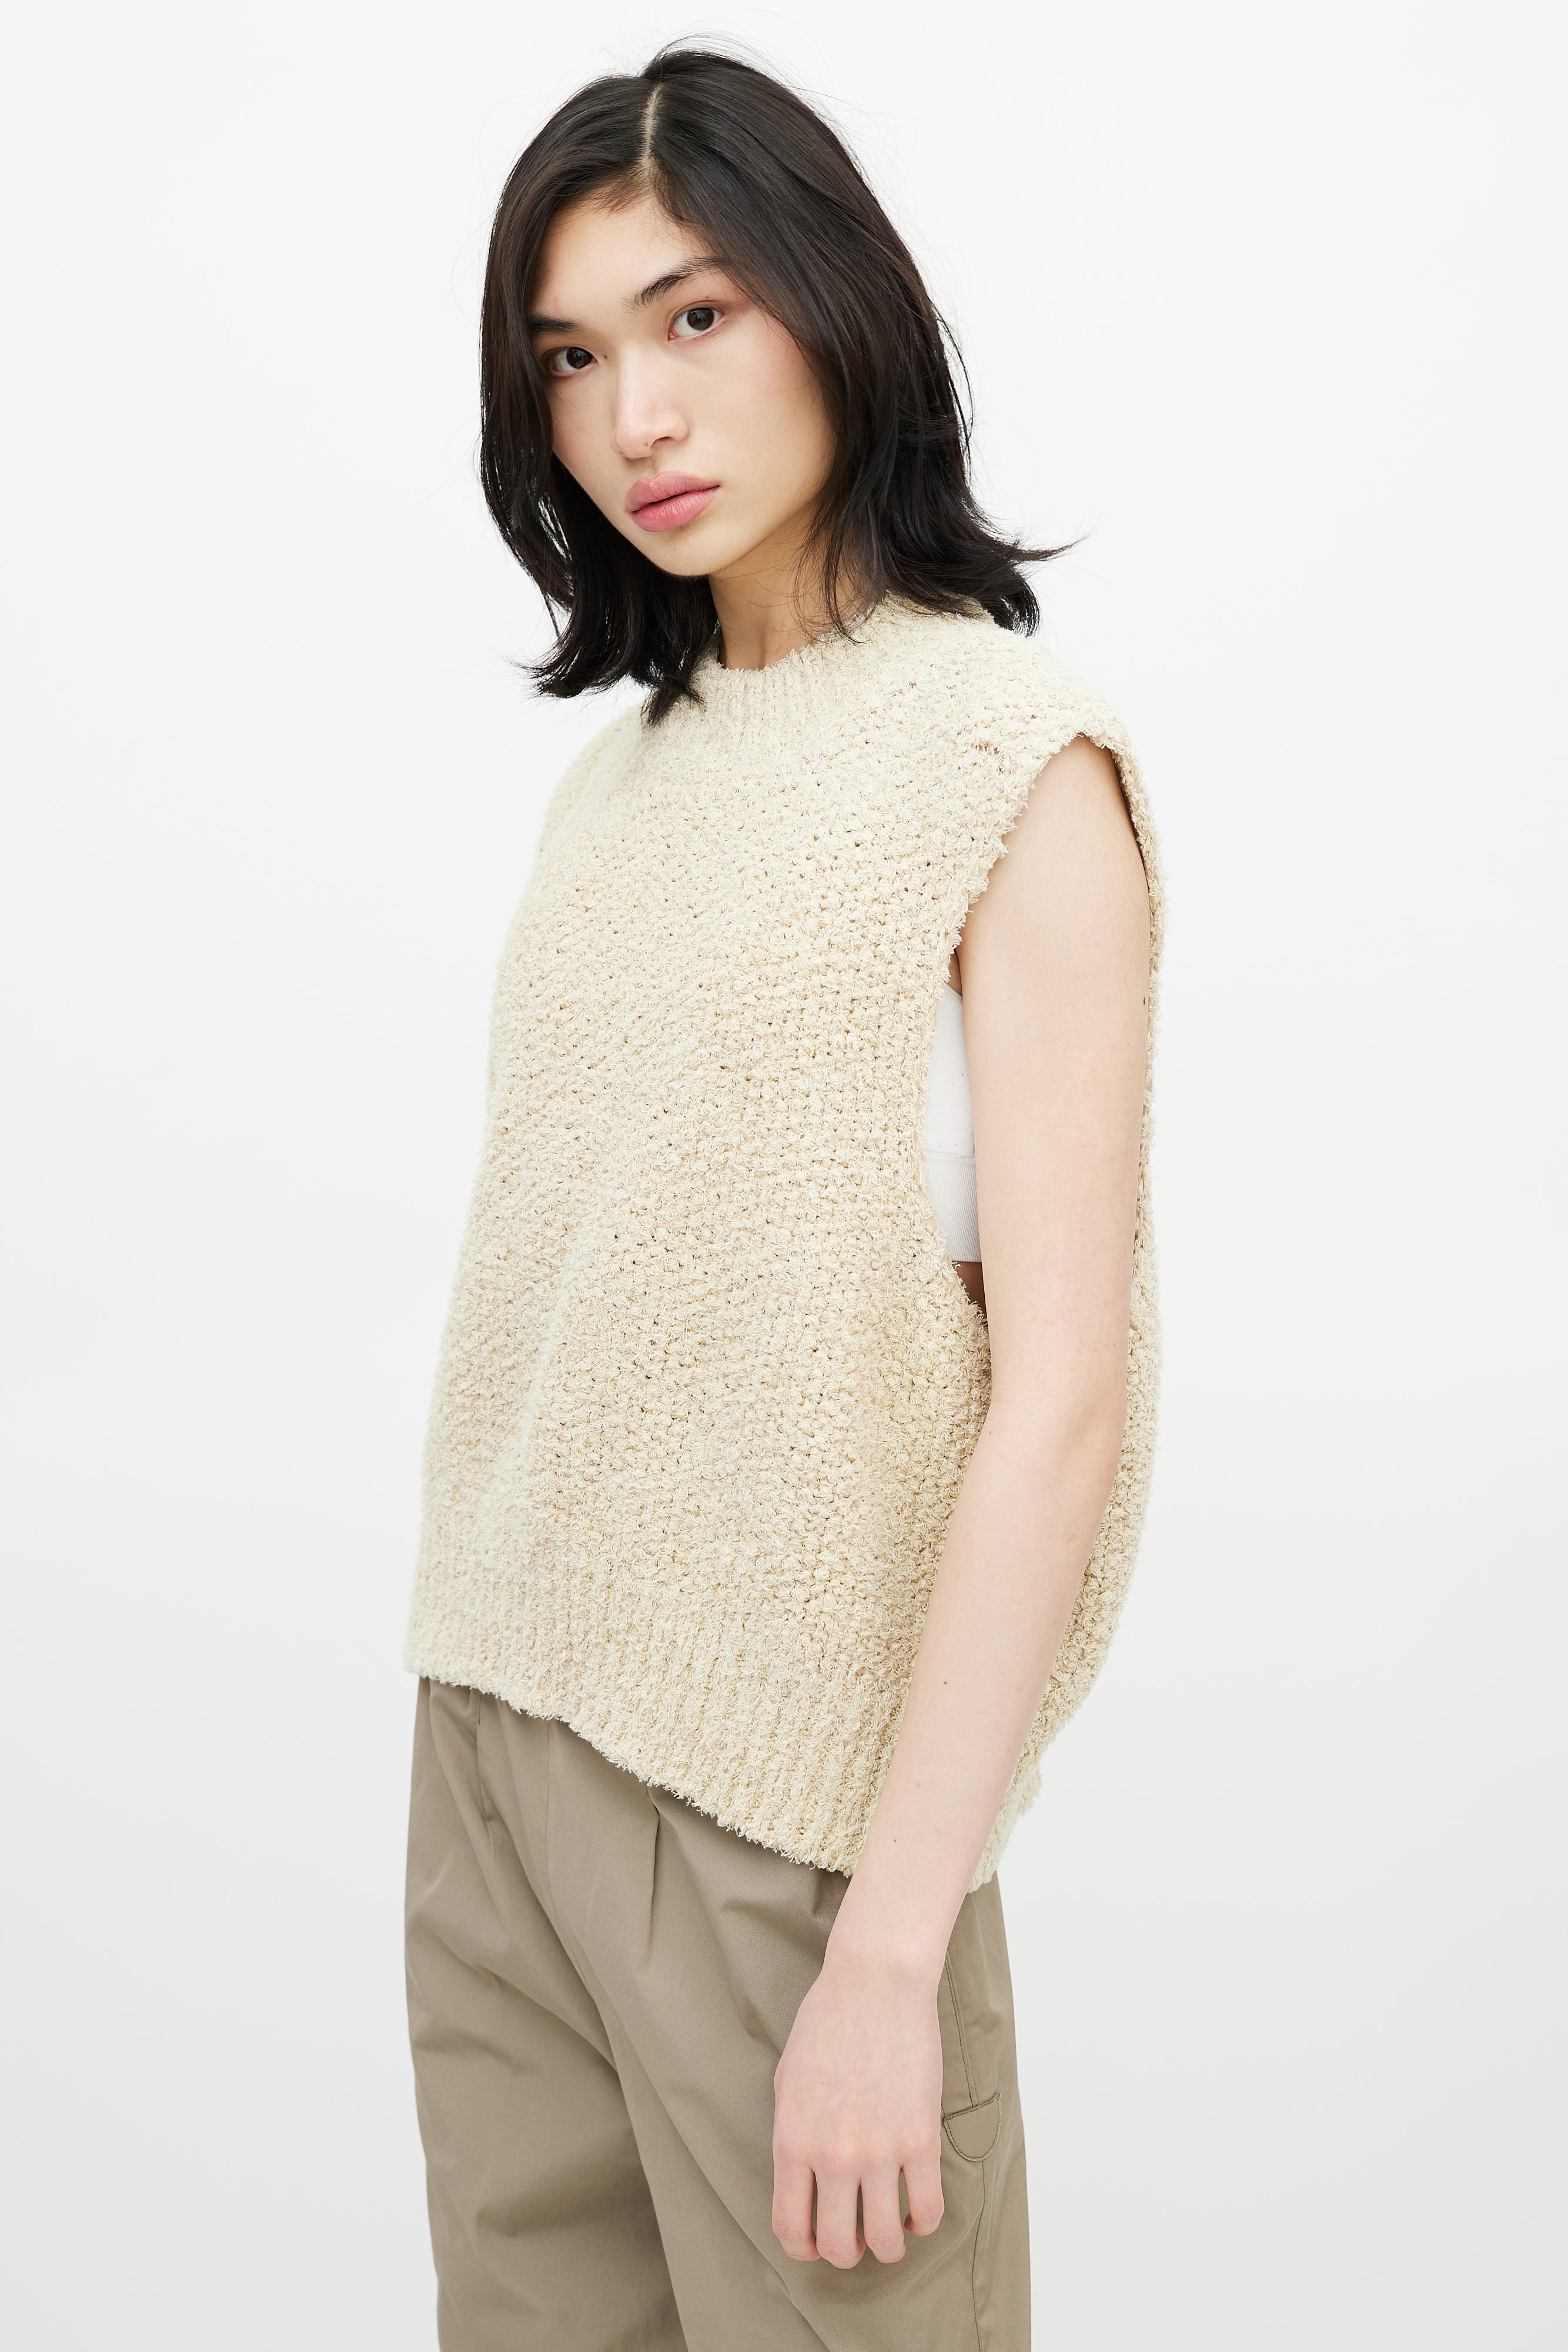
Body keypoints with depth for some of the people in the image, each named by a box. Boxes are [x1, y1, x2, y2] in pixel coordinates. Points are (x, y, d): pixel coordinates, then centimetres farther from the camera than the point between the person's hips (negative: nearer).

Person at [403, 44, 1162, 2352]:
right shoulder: (624, 769, 10)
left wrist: (892, 1952, -17)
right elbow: (571, 1291, 11)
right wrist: (488, 1706, 7)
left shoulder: (1009, 757, -9)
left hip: (784, 1783, -5)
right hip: (499, 1733, 6)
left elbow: (1063, 1387, -15)